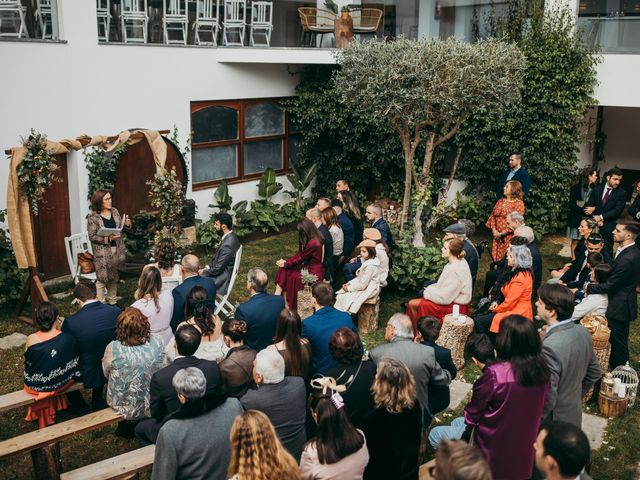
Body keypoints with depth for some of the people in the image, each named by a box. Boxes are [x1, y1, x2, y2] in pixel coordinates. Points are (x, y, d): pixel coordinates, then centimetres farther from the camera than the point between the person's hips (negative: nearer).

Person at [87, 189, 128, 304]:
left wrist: (126, 224, -6)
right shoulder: (93, 217, -12)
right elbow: (92, 236, -13)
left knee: (114, 277, 15)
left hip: (116, 249, 6)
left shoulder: (114, 211, 5)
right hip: (102, 251, -6)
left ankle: (112, 302, 28)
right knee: (102, 278, 0)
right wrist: (108, 238, -24)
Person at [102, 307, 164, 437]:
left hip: (123, 407, -1)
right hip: (153, 405, 1)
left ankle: (125, 428, 44)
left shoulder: (113, 349, -26)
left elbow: (106, 373, -6)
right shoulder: (158, 342, -21)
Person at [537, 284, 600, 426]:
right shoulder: (583, 332, -6)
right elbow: (594, 373, 8)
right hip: (575, 415, 8)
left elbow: (547, 399, -27)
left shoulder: (550, 347, -32)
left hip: (552, 422, -7)